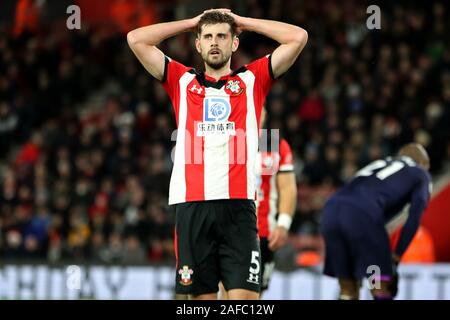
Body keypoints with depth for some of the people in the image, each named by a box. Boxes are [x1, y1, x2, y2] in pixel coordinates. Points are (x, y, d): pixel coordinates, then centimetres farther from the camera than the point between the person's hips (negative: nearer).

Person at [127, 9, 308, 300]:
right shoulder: (182, 80, 17)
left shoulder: (252, 79, 13)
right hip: (191, 205, 2)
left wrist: (243, 22, 16)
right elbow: (136, 39, 13)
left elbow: (298, 37, 7)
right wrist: (192, 23, 19)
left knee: (244, 295, -10)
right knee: (202, 295, 4)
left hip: (238, 204, -1)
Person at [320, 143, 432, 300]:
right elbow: (413, 220, 9)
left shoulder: (379, 164, 39)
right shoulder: (421, 175, 24)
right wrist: (395, 259, 9)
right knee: (382, 289, 3)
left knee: (348, 290, 14)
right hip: (361, 213, -6)